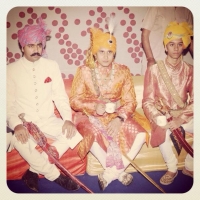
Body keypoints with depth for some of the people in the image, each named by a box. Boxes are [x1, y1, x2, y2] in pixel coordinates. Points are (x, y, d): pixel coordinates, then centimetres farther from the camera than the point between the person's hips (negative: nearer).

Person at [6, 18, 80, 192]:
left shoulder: (52, 66, 3)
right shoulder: (11, 70, -2)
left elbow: (60, 96, 1)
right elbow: (9, 103, -3)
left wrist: (67, 119, -16)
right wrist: (16, 125, -23)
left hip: (49, 121, 3)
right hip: (24, 123, -2)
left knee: (72, 133, -23)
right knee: (19, 141, -34)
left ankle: (34, 170, -11)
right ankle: (57, 176, -13)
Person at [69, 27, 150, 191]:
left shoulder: (123, 71, -1)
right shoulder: (84, 71, -4)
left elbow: (130, 101, -4)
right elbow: (74, 101, -5)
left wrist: (119, 118, -22)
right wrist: (95, 106, -24)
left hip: (117, 116, 2)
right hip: (90, 116, -1)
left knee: (141, 134, -23)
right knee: (94, 136, -34)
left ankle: (110, 173, -10)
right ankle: (119, 172, -9)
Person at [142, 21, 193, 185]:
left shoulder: (190, 70, 2)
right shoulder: (154, 70, -4)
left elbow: (194, 101, -4)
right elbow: (148, 101, -7)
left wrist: (181, 119, -20)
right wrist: (160, 119, -24)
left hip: (184, 115, 3)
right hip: (162, 115, -3)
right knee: (164, 131, -34)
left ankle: (190, 166, 2)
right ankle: (172, 168, -6)